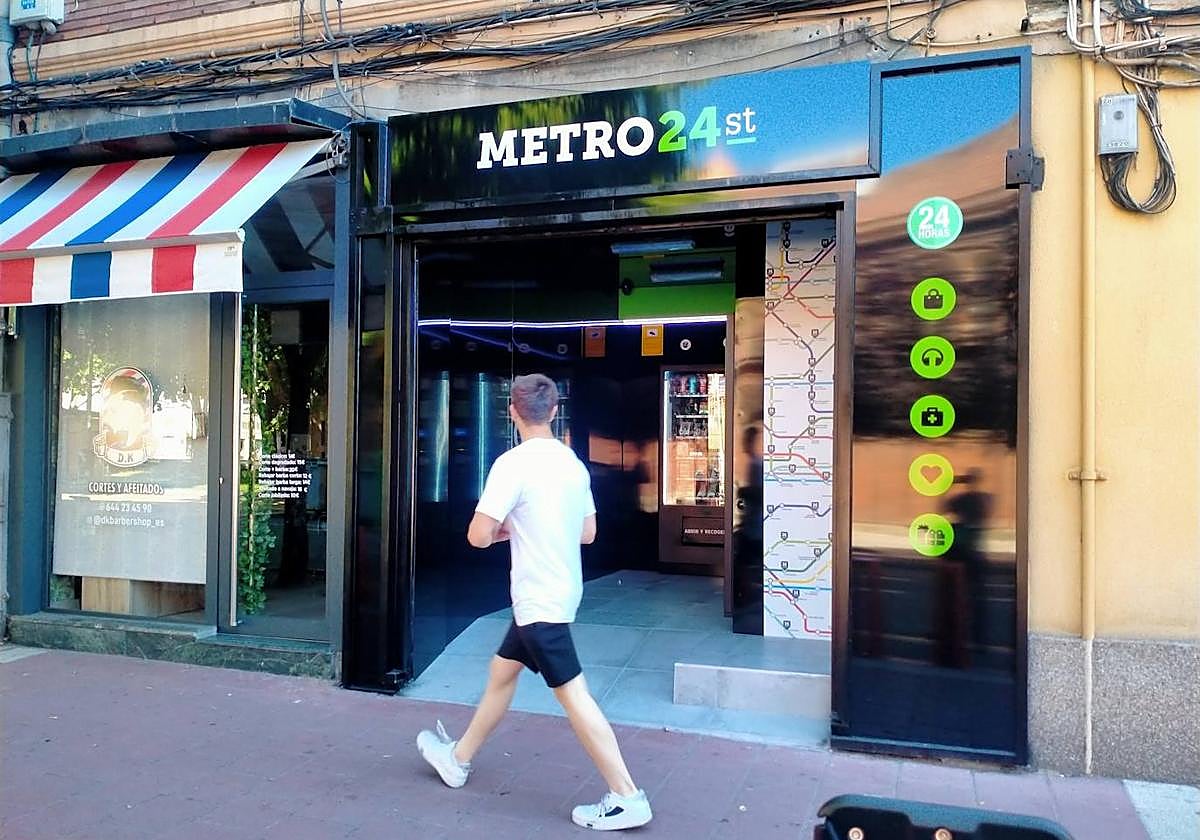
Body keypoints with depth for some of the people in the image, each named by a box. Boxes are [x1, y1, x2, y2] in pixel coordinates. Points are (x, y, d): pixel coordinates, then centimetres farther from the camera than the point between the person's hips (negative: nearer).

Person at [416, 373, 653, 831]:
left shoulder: (513, 463, -18)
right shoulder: (573, 463, 6)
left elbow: (478, 536, -21)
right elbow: (588, 532, 14)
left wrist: (502, 529, 2)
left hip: (539, 601, -9)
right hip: (559, 593, 9)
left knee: (572, 693, -4)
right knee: (502, 670, 21)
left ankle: (626, 798, 1)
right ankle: (459, 758, 38)